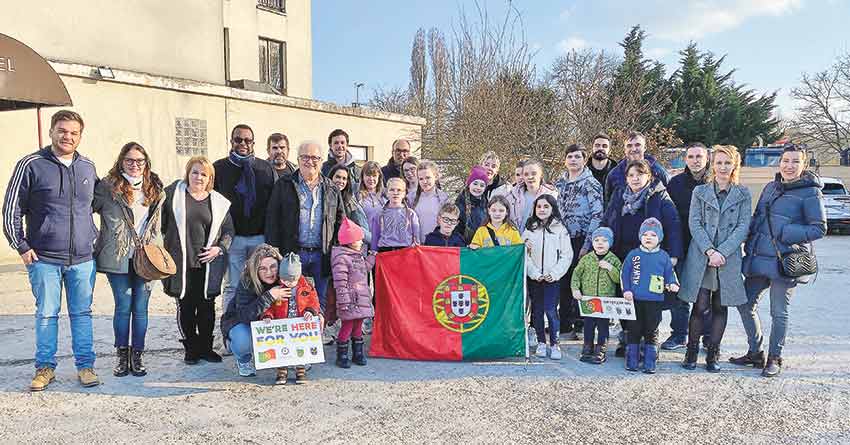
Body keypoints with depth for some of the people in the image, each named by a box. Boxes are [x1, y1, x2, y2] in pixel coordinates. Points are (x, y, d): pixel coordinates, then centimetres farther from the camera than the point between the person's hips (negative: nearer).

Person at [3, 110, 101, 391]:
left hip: (83, 259, 3)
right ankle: (45, 367, 18)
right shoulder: (31, 165, -2)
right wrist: (22, 246, -3)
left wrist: (94, 239, 14)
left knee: (82, 313, 7)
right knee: (46, 314, 5)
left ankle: (85, 365, 16)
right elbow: (11, 209, 1)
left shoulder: (88, 168, 9)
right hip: (44, 259, -2)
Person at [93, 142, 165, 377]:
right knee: (123, 307, 4)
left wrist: (156, 250, 13)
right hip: (118, 258, -2)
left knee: (140, 308, 5)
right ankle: (121, 355, 18)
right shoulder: (108, 187, -3)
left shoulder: (155, 189, 9)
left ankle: (137, 355, 16)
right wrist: (96, 241, -6)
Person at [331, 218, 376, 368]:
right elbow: (340, 282, -19)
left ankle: (358, 353, 24)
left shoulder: (358, 256, 15)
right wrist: (343, 301, -21)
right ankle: (342, 355, 9)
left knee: (358, 326, 15)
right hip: (350, 300, -9)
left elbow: (365, 269, 33)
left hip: (362, 299, 9)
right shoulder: (341, 258, -15)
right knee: (347, 325, -3)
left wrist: (371, 257, 27)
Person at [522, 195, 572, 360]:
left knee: (551, 310, -9)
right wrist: (534, 273, -8)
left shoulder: (560, 229, 2)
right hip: (534, 277, 3)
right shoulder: (529, 229, 8)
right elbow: (524, 254, 3)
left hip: (553, 277, -2)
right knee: (537, 310, 7)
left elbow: (566, 255, 0)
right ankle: (541, 343, 19)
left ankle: (554, 344, 4)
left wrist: (554, 273, -9)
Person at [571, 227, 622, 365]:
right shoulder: (586, 258, 3)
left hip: (606, 299, -1)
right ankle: (587, 349, 21)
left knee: (603, 325, 4)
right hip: (588, 298, 1)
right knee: (588, 325, 9)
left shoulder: (614, 260, 0)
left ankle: (601, 351, 14)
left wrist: (610, 268, -18)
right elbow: (576, 274, 6)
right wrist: (575, 289, -6)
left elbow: (619, 279, -4)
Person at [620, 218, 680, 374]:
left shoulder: (663, 256, 5)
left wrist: (673, 284, -10)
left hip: (655, 300, 0)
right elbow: (624, 273, 3)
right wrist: (626, 290, -6)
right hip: (635, 299, 0)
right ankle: (631, 362, 14)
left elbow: (669, 274, 9)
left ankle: (650, 364, 13)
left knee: (652, 332, 6)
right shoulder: (633, 254, 2)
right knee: (634, 330, 6)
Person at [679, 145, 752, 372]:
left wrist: (722, 252, -12)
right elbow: (694, 223, -1)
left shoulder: (743, 194, 8)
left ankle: (712, 354, 16)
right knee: (700, 307, -4)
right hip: (700, 257, -1)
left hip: (729, 258, 1)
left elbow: (743, 227, -1)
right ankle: (692, 351, 10)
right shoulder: (700, 191, 7)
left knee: (720, 307, 6)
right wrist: (709, 251, -13)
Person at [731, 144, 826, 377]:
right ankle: (755, 353, 26)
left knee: (779, 313, 2)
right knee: (745, 304, 10)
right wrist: (750, 245, 7)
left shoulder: (810, 193, -7)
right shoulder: (770, 187, 12)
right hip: (759, 258, 7)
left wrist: (785, 233, -17)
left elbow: (819, 229, -8)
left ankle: (774, 359, 20)